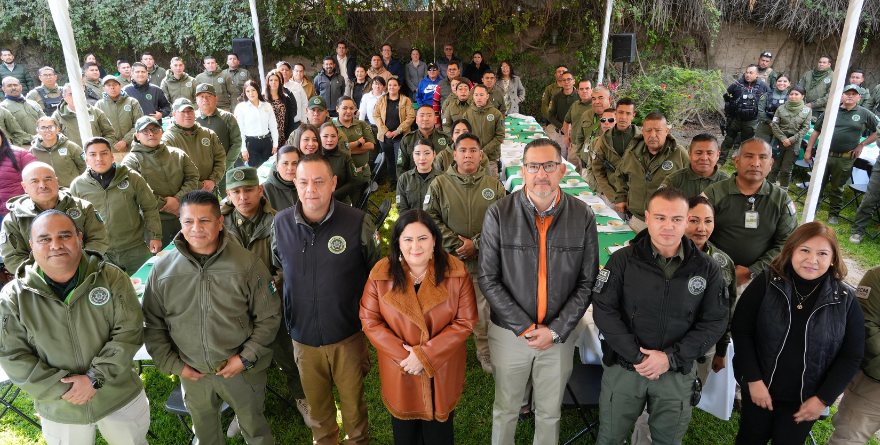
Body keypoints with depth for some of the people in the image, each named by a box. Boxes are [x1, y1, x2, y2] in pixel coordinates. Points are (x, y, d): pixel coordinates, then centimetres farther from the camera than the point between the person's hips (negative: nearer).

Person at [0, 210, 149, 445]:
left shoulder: (111, 278, -13)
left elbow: (129, 332, -15)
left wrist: (95, 377, -21)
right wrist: (64, 388, -18)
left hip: (121, 398, 0)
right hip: (59, 412, 1)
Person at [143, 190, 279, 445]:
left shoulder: (248, 264, -15)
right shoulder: (162, 269, -8)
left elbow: (269, 317, -9)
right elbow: (153, 325, 2)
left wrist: (246, 358, -13)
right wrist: (172, 365, -2)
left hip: (243, 370, -2)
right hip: (192, 374, 3)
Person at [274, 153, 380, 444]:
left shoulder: (359, 223, -16)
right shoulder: (281, 223, -7)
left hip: (348, 336, -2)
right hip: (303, 336, 3)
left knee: (353, 401, 19)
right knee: (317, 404, 23)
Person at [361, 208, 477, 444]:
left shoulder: (456, 272, -15)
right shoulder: (380, 274, -12)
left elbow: (465, 321, -14)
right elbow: (370, 321, -9)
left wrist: (425, 355, -19)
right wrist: (403, 355, -18)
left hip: (443, 372, 0)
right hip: (400, 374, 1)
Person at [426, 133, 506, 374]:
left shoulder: (494, 185, 3)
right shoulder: (439, 184, 0)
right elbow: (430, 219, -6)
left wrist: (476, 244, -13)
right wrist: (456, 245, -12)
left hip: (485, 262, 1)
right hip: (449, 261, 0)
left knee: (484, 309, 11)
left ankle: (486, 353, 30)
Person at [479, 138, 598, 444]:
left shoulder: (583, 217, -7)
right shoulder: (498, 214, -11)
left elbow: (587, 282, -3)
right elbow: (488, 279, -10)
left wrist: (556, 330, -10)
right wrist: (523, 326, -15)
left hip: (560, 334, 1)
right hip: (509, 332, -1)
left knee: (550, 413, 19)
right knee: (505, 410, 17)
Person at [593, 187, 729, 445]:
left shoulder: (707, 269, -3)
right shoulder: (623, 260, -8)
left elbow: (715, 322, -4)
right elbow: (603, 309, -10)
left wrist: (671, 358, -13)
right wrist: (636, 356, -16)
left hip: (678, 373, 1)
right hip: (623, 368, -1)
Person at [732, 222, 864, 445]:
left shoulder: (845, 299, -9)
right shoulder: (767, 283, -13)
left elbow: (852, 355, -3)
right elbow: (740, 330, -12)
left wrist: (824, 398, -7)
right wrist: (754, 380, -15)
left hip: (805, 400, 1)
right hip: (759, 389, 0)